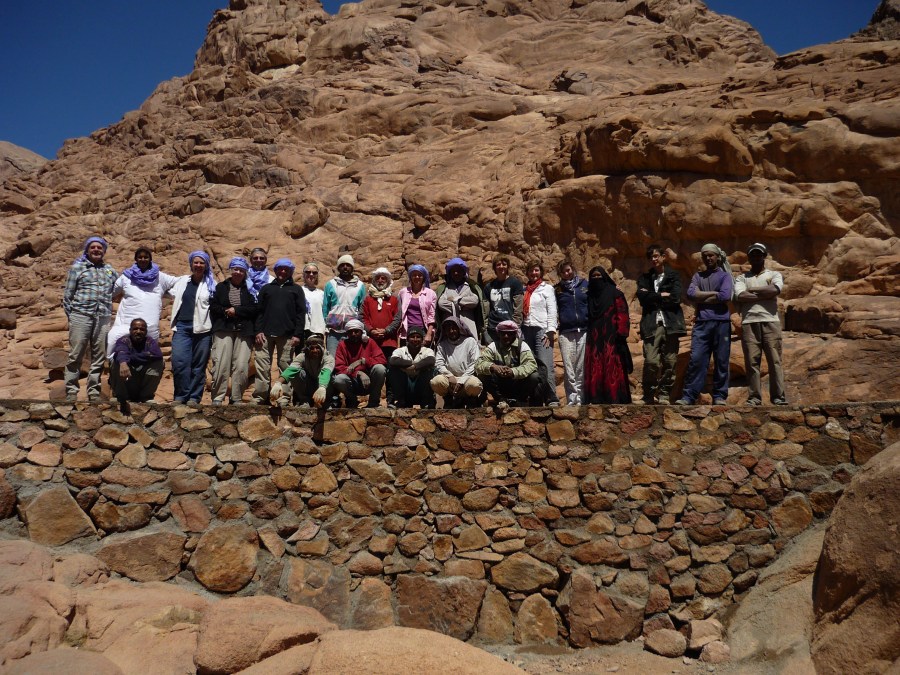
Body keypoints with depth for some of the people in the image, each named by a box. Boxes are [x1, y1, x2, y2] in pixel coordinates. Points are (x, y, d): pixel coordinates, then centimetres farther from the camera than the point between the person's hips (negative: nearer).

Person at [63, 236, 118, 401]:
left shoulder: (110, 270, 16)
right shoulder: (77, 267, 6)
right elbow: (68, 294, 5)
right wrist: (70, 316, 1)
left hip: (103, 319, 3)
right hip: (81, 316, -3)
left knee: (99, 357, 4)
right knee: (76, 355, -2)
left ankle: (94, 392, 12)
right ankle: (71, 391, 6)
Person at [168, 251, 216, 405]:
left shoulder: (211, 284, 5)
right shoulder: (182, 281, 14)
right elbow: (172, 293, 32)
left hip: (202, 328, -2)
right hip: (182, 327, 2)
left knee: (199, 365, 2)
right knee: (179, 361, -11)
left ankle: (194, 397, 11)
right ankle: (181, 395, 2)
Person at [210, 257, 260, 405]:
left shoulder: (250, 288, 9)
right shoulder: (221, 287, 14)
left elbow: (255, 308, -3)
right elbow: (213, 306, 7)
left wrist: (236, 310, -9)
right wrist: (226, 312, -10)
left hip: (244, 331, 0)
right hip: (223, 329, 0)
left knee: (241, 366, -6)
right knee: (221, 364, -8)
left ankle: (236, 399, 4)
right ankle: (217, 398, -2)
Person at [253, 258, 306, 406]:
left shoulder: (296, 289, 13)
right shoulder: (267, 288, 18)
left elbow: (301, 313, 5)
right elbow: (259, 311, 11)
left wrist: (297, 334, -5)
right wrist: (258, 331, -2)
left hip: (287, 335, -1)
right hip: (265, 333, 2)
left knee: (285, 367, -2)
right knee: (262, 366, -2)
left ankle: (284, 399, -1)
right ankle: (259, 398, 1)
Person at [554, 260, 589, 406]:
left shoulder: (585, 284, 11)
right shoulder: (557, 289, 12)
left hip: (584, 331, 0)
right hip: (566, 333, 0)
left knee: (582, 368, 0)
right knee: (568, 368, -7)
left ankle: (580, 399, 6)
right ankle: (572, 399, -5)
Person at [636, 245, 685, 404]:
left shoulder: (674, 276, 15)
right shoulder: (644, 278, 18)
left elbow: (676, 297, -3)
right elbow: (641, 297, 0)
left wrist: (652, 297, 0)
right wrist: (662, 295, -2)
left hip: (670, 324, 0)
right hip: (651, 324, 0)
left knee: (670, 362, -3)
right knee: (651, 361, -13)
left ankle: (664, 395, 7)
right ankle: (649, 396, 1)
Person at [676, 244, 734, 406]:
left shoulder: (725, 275, 8)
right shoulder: (698, 276, 17)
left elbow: (725, 296, -10)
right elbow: (691, 293, -1)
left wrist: (701, 299, -3)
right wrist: (714, 293, -5)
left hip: (721, 322, -1)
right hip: (702, 323, 2)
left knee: (721, 361, 1)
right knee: (696, 359, -7)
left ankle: (719, 396, 7)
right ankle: (688, 396, -7)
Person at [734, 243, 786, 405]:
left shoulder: (774, 274, 16)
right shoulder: (742, 278, 17)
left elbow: (775, 290, -6)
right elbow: (740, 296, -3)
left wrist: (752, 290, 1)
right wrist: (765, 294, -5)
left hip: (770, 321, 0)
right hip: (749, 323, 1)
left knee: (774, 359, -5)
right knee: (752, 361, -3)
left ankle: (778, 396, -4)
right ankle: (754, 397, -2)